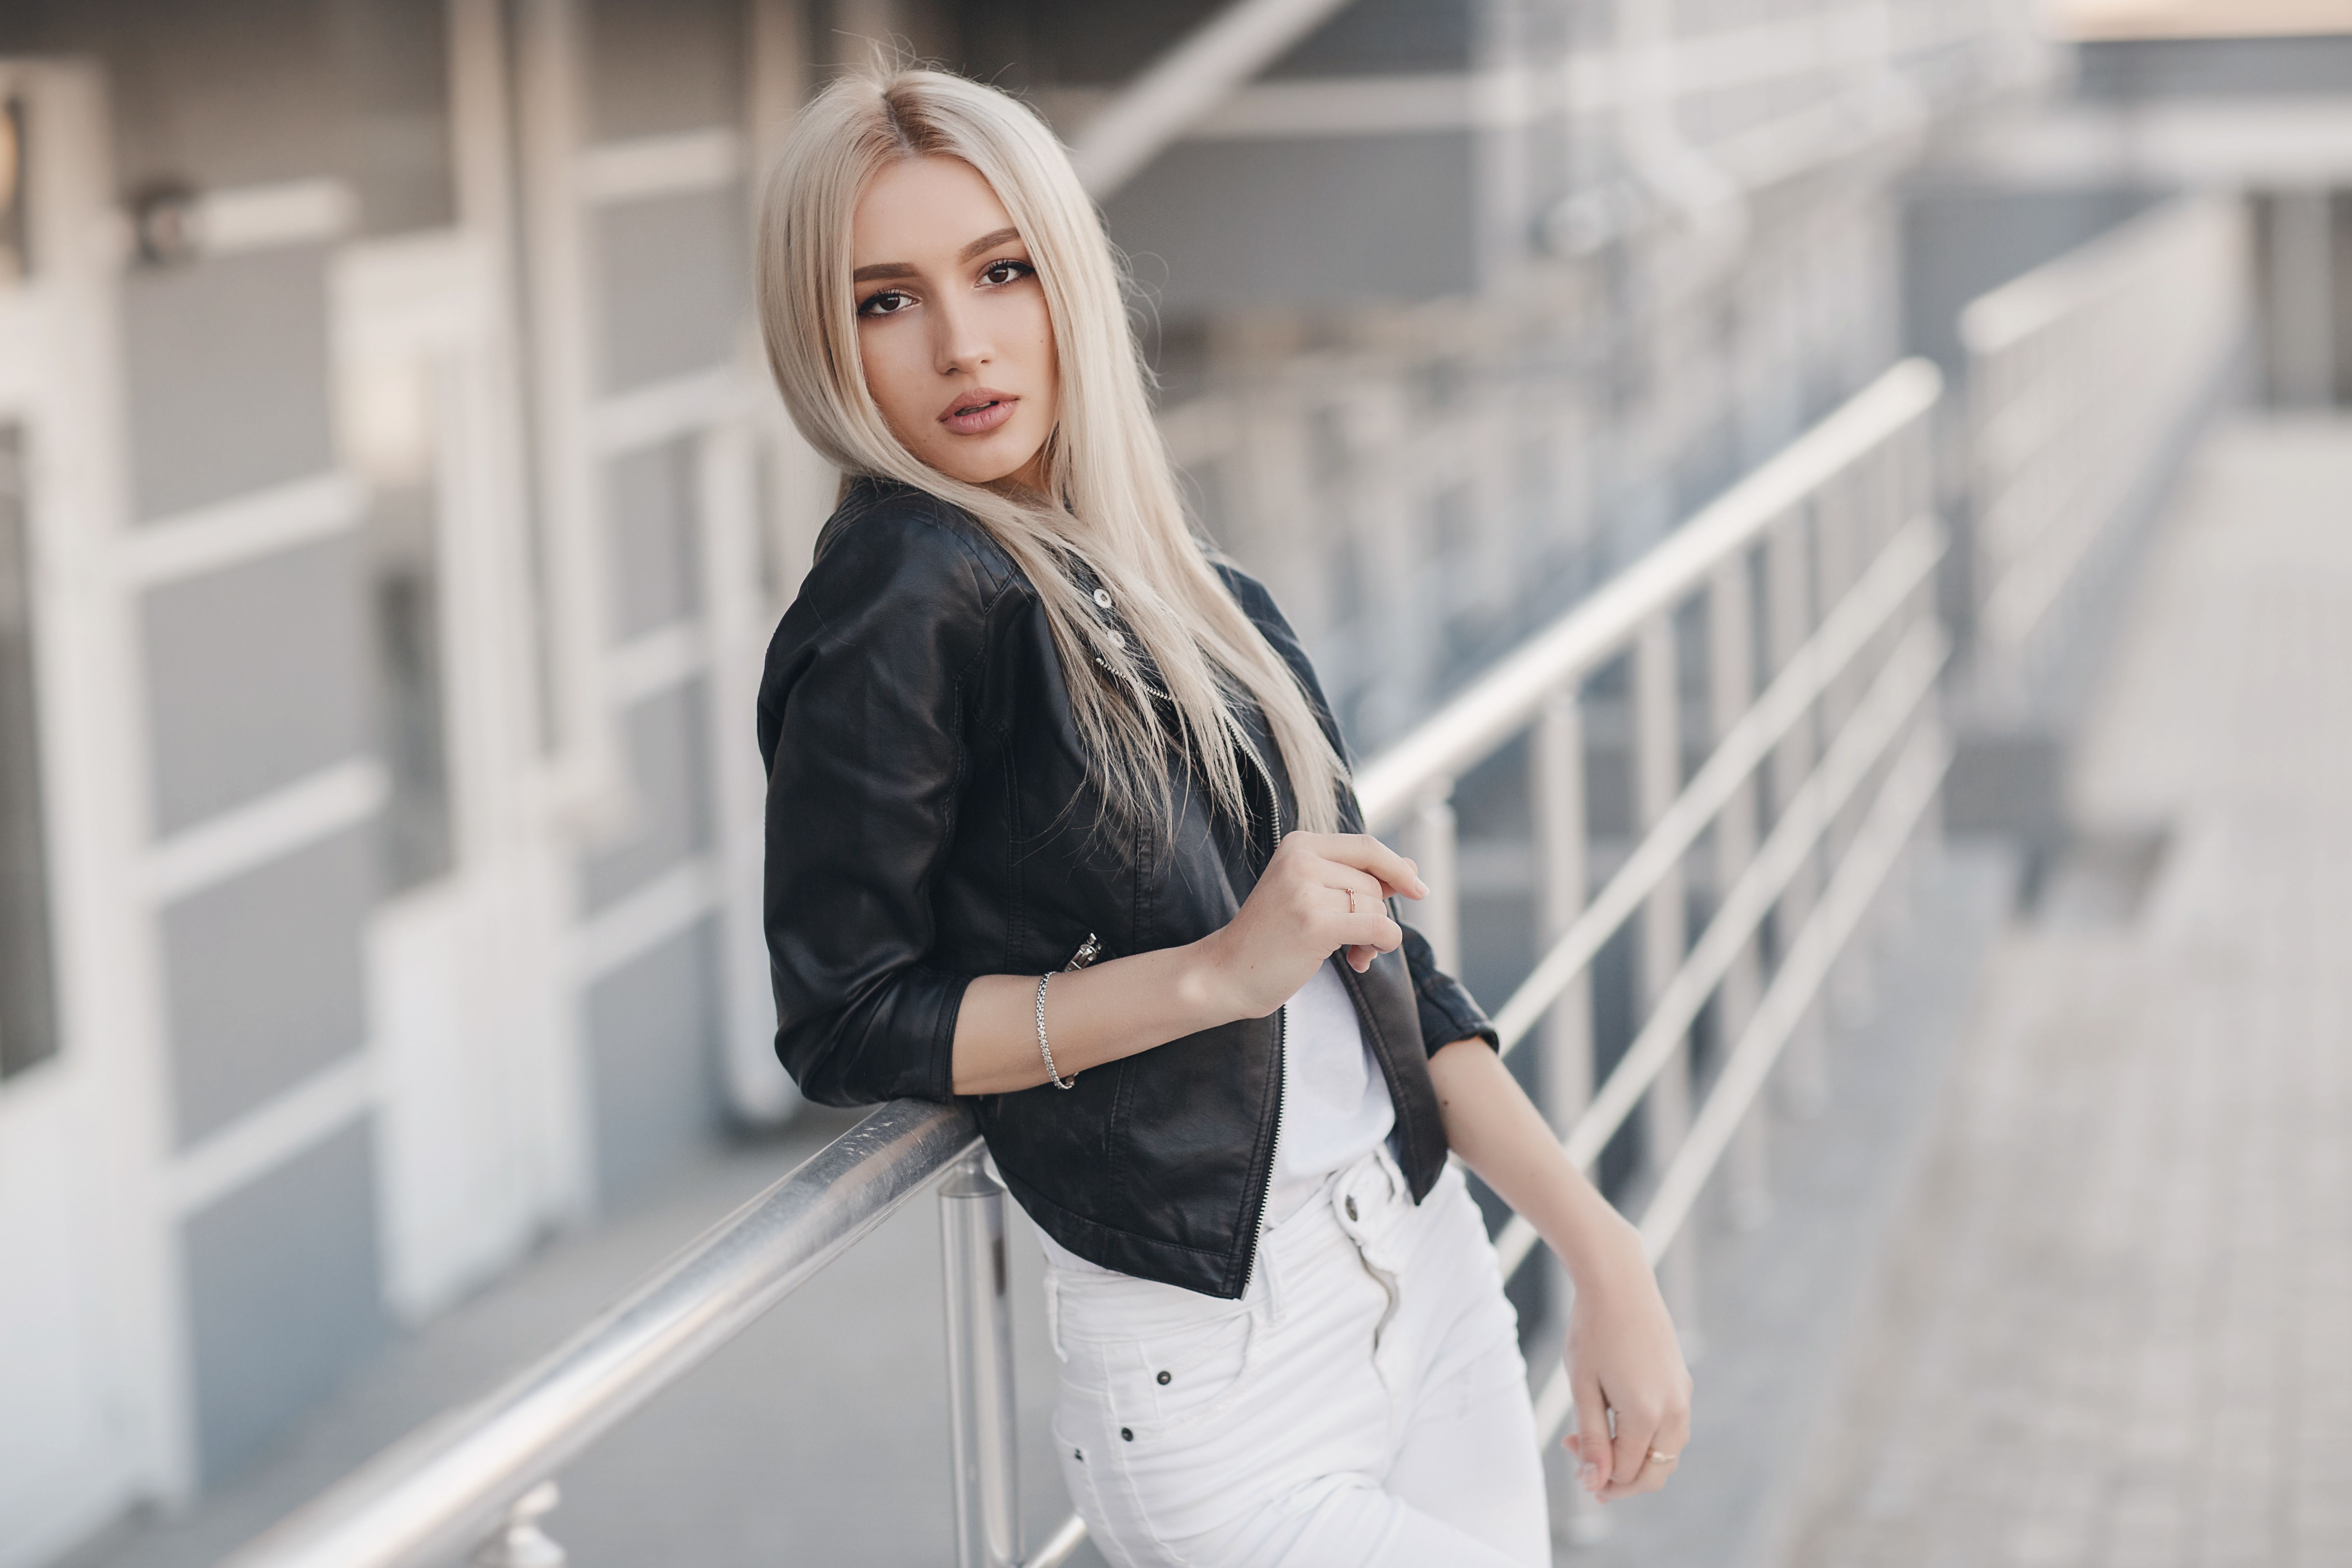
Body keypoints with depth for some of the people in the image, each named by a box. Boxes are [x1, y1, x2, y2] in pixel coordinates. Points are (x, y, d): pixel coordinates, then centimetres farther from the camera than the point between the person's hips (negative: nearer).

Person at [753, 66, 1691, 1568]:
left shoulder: (1197, 596, 8)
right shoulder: (906, 596, -12)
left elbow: (1382, 965, 10)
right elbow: (844, 1024, -11)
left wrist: (1604, 1254, 3)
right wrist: (1220, 972, -17)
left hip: (1432, 1274, 7)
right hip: (1218, 1374, -7)